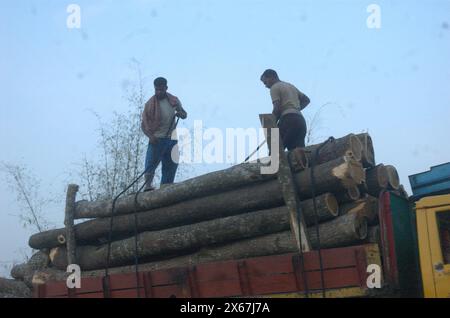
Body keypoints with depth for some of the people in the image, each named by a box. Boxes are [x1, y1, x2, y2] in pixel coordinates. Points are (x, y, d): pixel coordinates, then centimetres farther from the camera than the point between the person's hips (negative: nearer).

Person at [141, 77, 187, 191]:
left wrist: (181, 114, -7)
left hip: (171, 139, 4)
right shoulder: (150, 104, -4)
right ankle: (147, 185, -23)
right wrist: (150, 136, -22)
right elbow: (144, 124, -4)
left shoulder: (174, 101, 6)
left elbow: (184, 114, 19)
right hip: (156, 139, -4)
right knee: (151, 162, -16)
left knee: (170, 166, 5)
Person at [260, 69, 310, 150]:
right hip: (301, 120, 8)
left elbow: (277, 109, -8)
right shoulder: (291, 86, 29)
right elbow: (306, 100, 30)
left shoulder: (274, 88, 4)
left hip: (288, 120, -8)